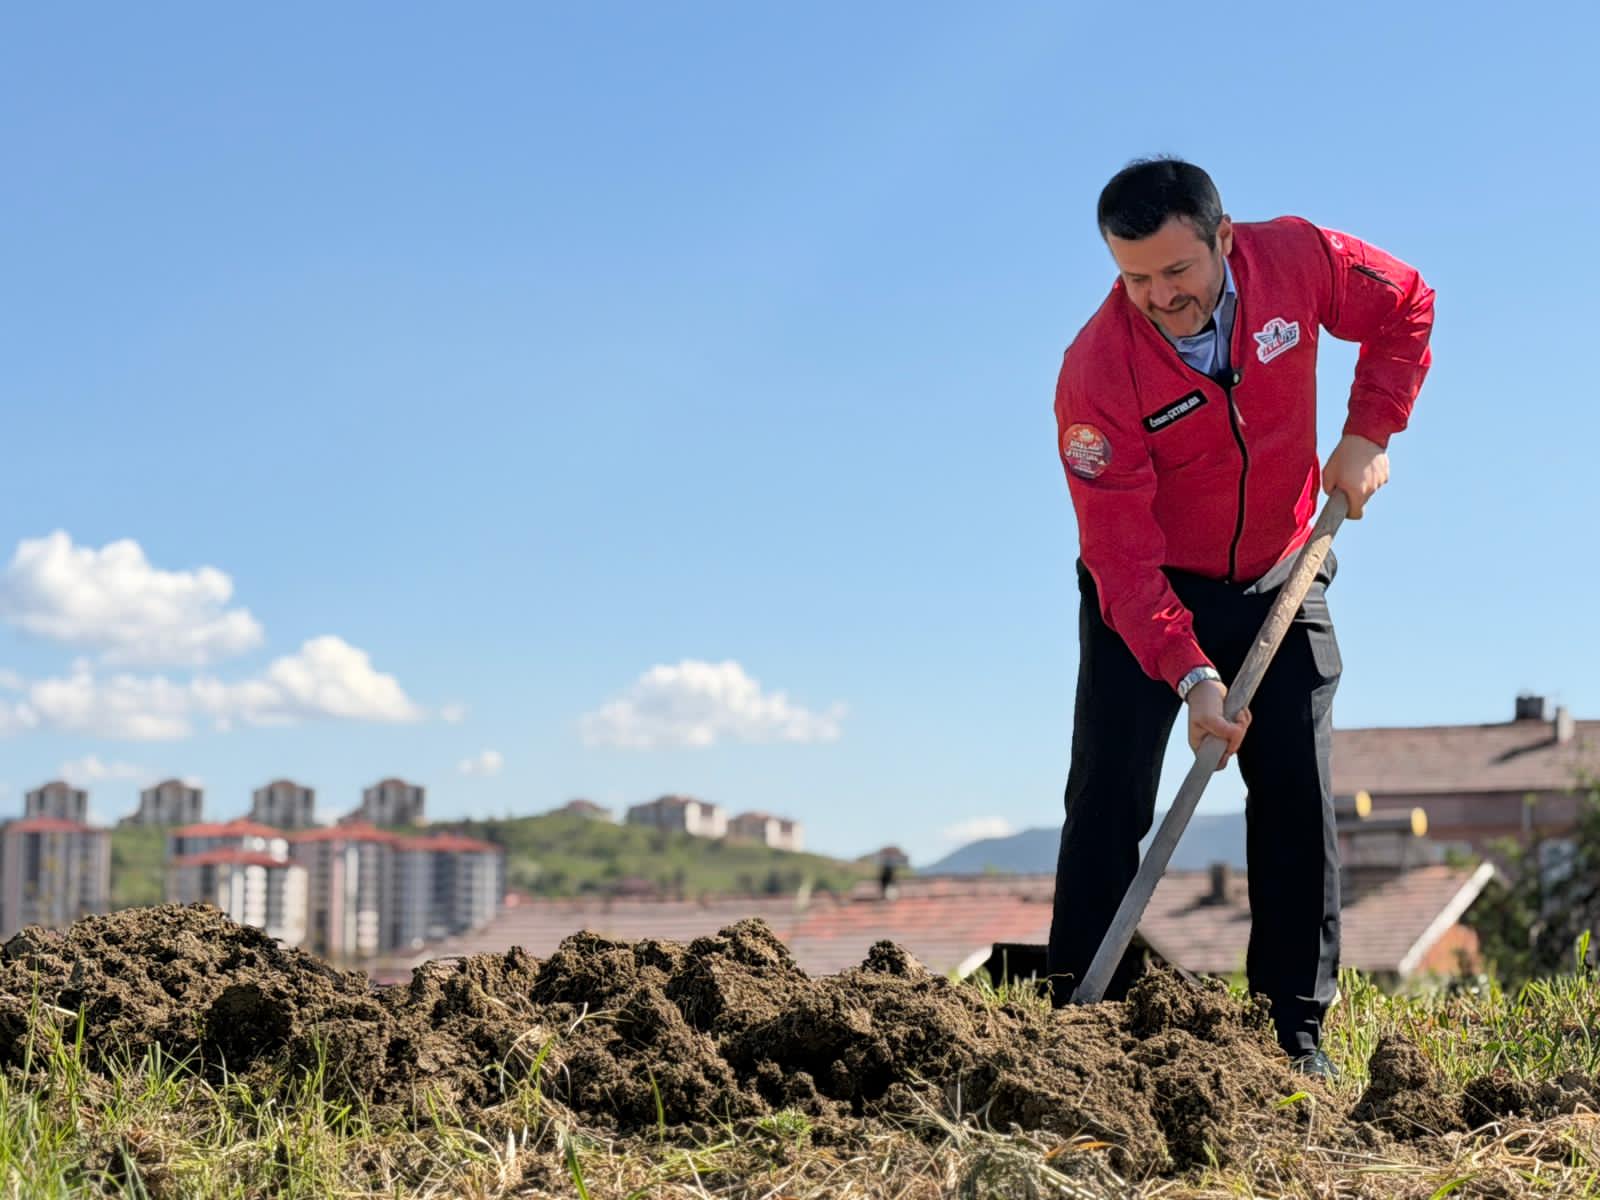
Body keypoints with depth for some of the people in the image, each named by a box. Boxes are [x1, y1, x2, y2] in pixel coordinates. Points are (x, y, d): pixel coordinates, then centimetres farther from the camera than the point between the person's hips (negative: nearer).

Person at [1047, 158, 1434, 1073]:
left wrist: (1370, 431, -8)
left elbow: (1407, 309, 4)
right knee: (1110, 794, -11)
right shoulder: (1097, 373, -27)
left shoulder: (1296, 261, -18)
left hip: (1279, 581, 3)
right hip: (1150, 592, -2)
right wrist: (1190, 675, -37)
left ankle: (1297, 1031, 5)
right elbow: (1123, 559, -27)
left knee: (1300, 796, -2)